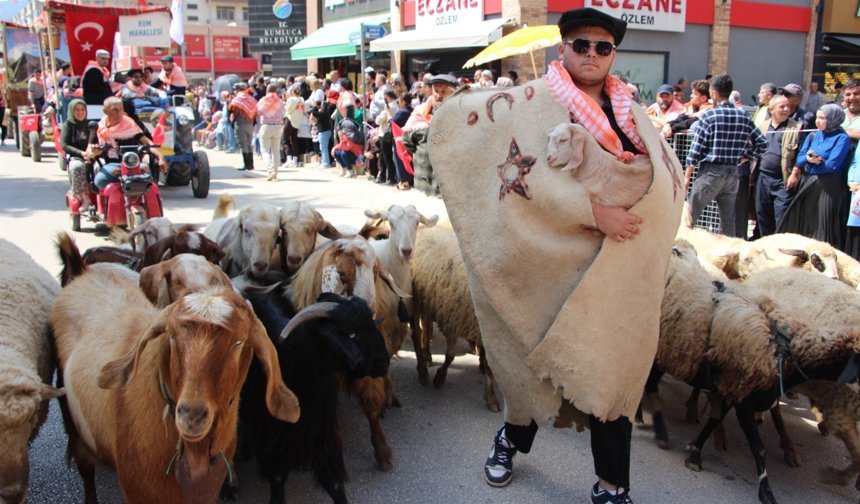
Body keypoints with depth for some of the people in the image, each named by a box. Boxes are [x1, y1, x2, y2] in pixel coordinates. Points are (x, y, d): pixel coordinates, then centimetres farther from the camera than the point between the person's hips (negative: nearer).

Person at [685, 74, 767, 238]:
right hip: (733, 173, 5)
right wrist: (742, 158, 13)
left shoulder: (708, 116, -9)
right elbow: (761, 144, 8)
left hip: (710, 172, -5)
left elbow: (696, 149, -11)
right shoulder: (743, 116, 5)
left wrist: (687, 175, -5)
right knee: (729, 221, 11)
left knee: (689, 217, 1)